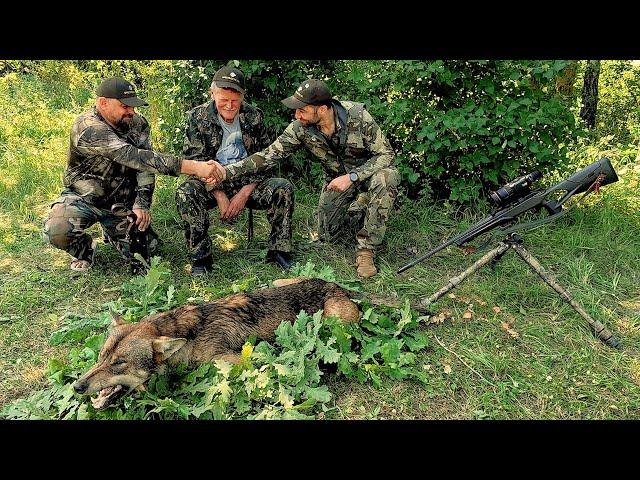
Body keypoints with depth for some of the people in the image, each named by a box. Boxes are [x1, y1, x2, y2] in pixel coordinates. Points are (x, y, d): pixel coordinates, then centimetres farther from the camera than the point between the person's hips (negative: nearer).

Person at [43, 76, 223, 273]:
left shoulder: (138, 124, -5)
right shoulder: (88, 128, -28)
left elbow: (146, 167, -7)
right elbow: (136, 157, -40)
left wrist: (142, 205, -24)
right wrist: (194, 167, -47)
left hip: (122, 202, 5)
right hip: (84, 198, -4)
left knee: (146, 249, -8)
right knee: (56, 231, -32)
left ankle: (111, 231, 25)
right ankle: (84, 250, 5)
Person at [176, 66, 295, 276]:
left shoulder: (254, 116, 0)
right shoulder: (197, 117, -5)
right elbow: (195, 162, -9)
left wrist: (245, 192, -14)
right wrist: (219, 195, -20)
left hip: (248, 182, 2)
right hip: (212, 184, -1)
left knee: (284, 188, -22)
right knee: (185, 192, -32)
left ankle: (279, 251, -9)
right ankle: (200, 257, -20)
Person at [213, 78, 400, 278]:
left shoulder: (358, 117, -28)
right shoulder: (300, 128, -19)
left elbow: (386, 154, -23)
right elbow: (269, 155, -19)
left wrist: (352, 176, -35)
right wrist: (228, 171, -29)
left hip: (370, 171, -3)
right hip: (337, 179, 3)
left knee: (385, 178, -38)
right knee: (327, 235, -2)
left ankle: (366, 249, -23)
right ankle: (355, 209, 29)